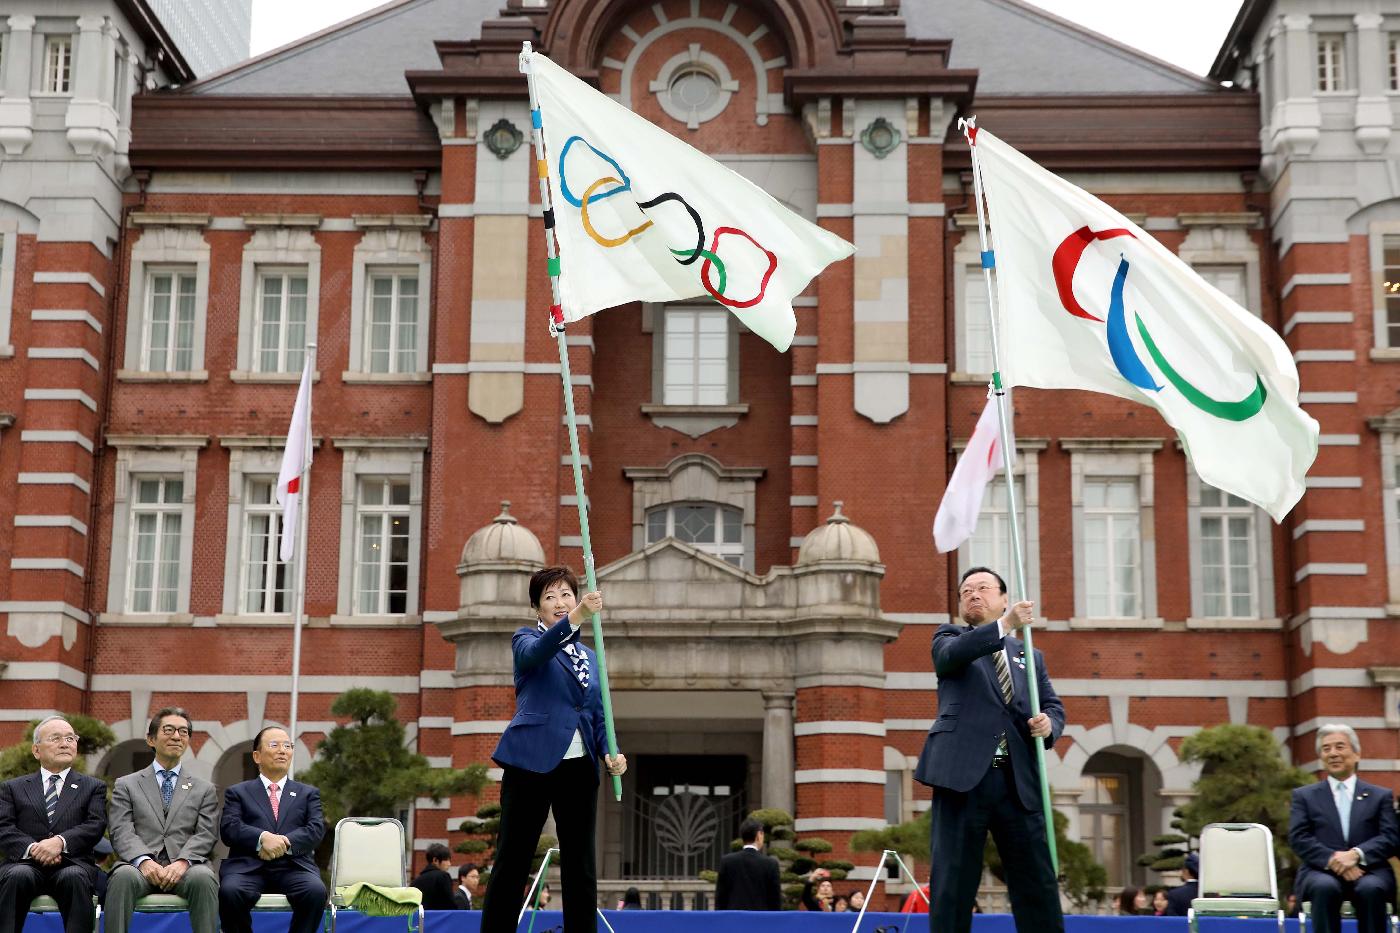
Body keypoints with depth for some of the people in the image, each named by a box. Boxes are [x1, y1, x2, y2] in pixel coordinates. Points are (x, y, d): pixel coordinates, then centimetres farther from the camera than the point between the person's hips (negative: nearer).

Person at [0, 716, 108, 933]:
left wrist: (61, 842, -16)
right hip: (26, 863, 0)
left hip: (72, 864, 0)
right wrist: (31, 848, -15)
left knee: (74, 877, -36)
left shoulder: (93, 787, 20)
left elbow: (96, 825, 3)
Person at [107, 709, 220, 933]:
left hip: (187, 867, 0)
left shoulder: (205, 790, 21)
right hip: (142, 864, 0)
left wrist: (183, 862, -14)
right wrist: (144, 861, -17)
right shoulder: (126, 785, 18)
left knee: (203, 878, -35)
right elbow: (122, 832, 4)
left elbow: (206, 835, 8)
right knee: (123, 876, -36)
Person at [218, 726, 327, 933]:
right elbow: (228, 829, 2)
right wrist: (262, 838, -16)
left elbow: (316, 830, 7)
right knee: (230, 891, -34)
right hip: (248, 866, -1)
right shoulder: (238, 792, 20)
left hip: (294, 865, 1)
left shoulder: (308, 793, 23)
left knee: (316, 891, -32)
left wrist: (285, 842, -13)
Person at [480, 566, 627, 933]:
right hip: (531, 762, -5)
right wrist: (577, 617, -36)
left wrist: (609, 753, -2)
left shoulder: (589, 656, 20)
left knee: (581, 867, 4)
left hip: (579, 767, 5)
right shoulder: (526, 639, 5)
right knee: (512, 862, -3)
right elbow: (535, 653, -21)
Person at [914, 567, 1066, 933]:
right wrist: (1004, 625, -26)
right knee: (953, 882, -2)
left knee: (1038, 884, 2)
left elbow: (1053, 705, 18)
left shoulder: (1028, 655, 23)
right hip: (964, 776, -3)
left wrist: (1049, 723, -7)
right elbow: (951, 655, -12)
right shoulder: (950, 638, 12)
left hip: (1018, 780, 3)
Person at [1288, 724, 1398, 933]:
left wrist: (1356, 854, -14)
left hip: (1368, 871, 0)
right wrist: (1332, 859, -15)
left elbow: (1391, 838, 5)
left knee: (1371, 889, -35)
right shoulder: (1304, 796, 18)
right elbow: (1298, 839, 4)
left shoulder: (1381, 796, 19)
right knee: (1325, 887, -36)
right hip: (1321, 871, 0)